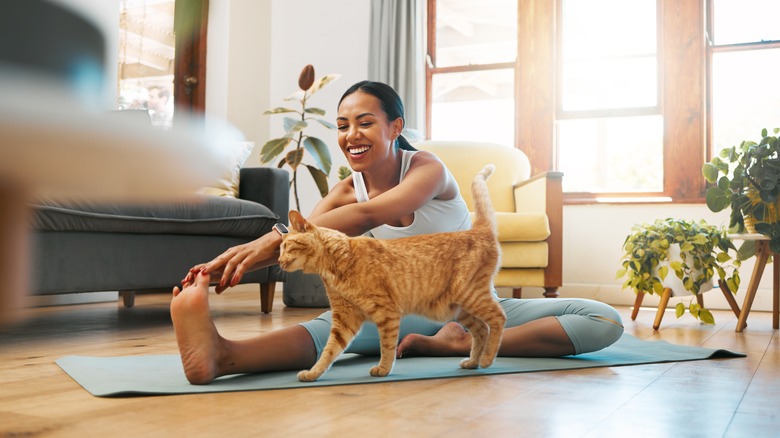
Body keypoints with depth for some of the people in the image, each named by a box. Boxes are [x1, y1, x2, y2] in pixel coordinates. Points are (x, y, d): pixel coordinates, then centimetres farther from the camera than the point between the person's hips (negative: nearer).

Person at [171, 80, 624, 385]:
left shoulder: (428, 169, -17)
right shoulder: (348, 189, -1)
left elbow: (369, 215, -38)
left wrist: (275, 239, -52)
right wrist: (226, 264, -42)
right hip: (409, 310, 2)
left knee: (605, 321, -26)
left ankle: (461, 344, -41)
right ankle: (223, 354, -61)